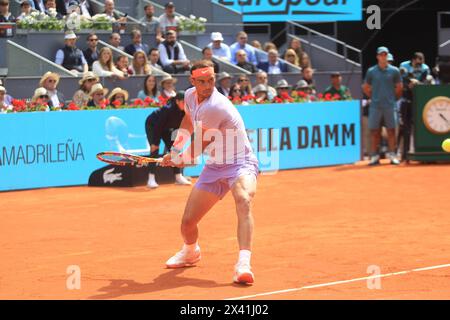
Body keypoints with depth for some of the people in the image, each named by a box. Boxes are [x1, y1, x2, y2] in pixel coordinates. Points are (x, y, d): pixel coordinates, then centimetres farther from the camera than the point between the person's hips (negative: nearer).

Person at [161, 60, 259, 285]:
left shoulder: (213, 107, -26)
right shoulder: (190, 96, 0)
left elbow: (199, 146, -13)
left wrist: (179, 159, 4)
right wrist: (176, 147, 14)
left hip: (240, 164, -7)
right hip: (215, 167, 7)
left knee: (243, 202, -38)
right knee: (187, 223, 6)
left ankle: (243, 265, -51)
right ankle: (190, 252, 41)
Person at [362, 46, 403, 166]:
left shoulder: (394, 71, 4)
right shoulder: (371, 71, 5)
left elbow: (399, 87, 12)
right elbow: (365, 87, 14)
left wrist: (394, 98, 7)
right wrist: (373, 97, 7)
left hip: (390, 105, 0)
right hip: (375, 106, 0)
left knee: (391, 130, 1)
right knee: (374, 131, 1)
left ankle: (392, 155, 6)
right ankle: (375, 156, 6)